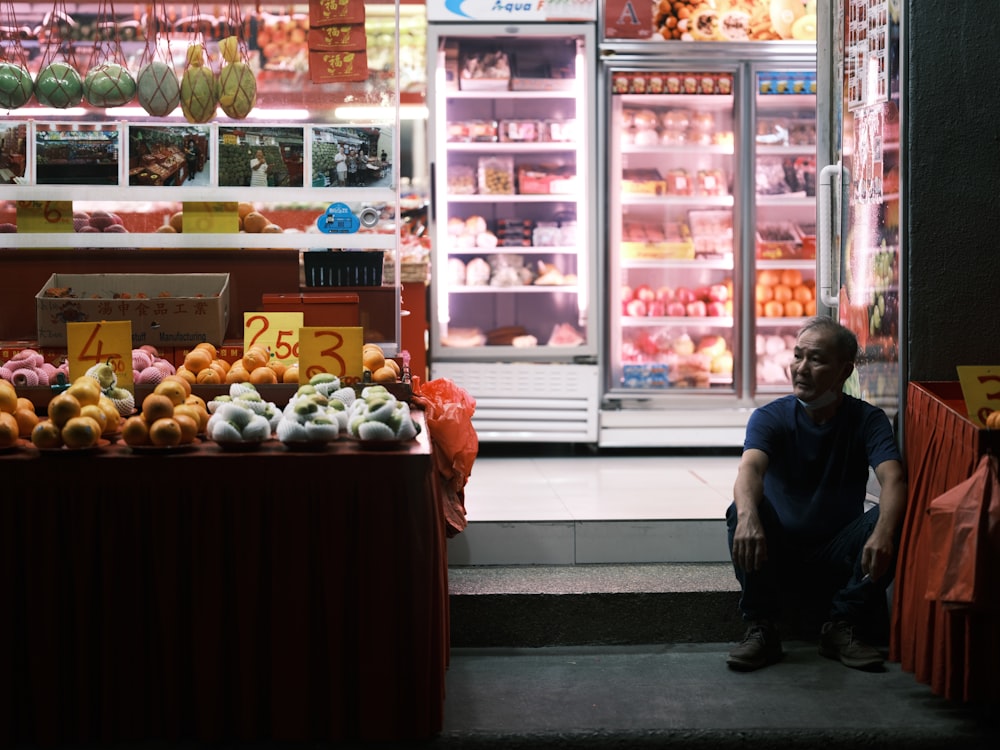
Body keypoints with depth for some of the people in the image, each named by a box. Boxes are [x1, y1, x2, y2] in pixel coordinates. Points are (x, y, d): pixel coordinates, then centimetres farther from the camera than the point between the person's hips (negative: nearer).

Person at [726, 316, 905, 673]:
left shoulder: (867, 419, -4)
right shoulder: (770, 417, -6)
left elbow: (893, 479, -21)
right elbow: (750, 468, -27)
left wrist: (884, 532, -44)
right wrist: (748, 516, -51)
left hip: (839, 563, 1)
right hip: (778, 560, 0)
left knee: (888, 519, -26)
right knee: (743, 510, -29)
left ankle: (844, 628, -15)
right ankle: (760, 630, -20)